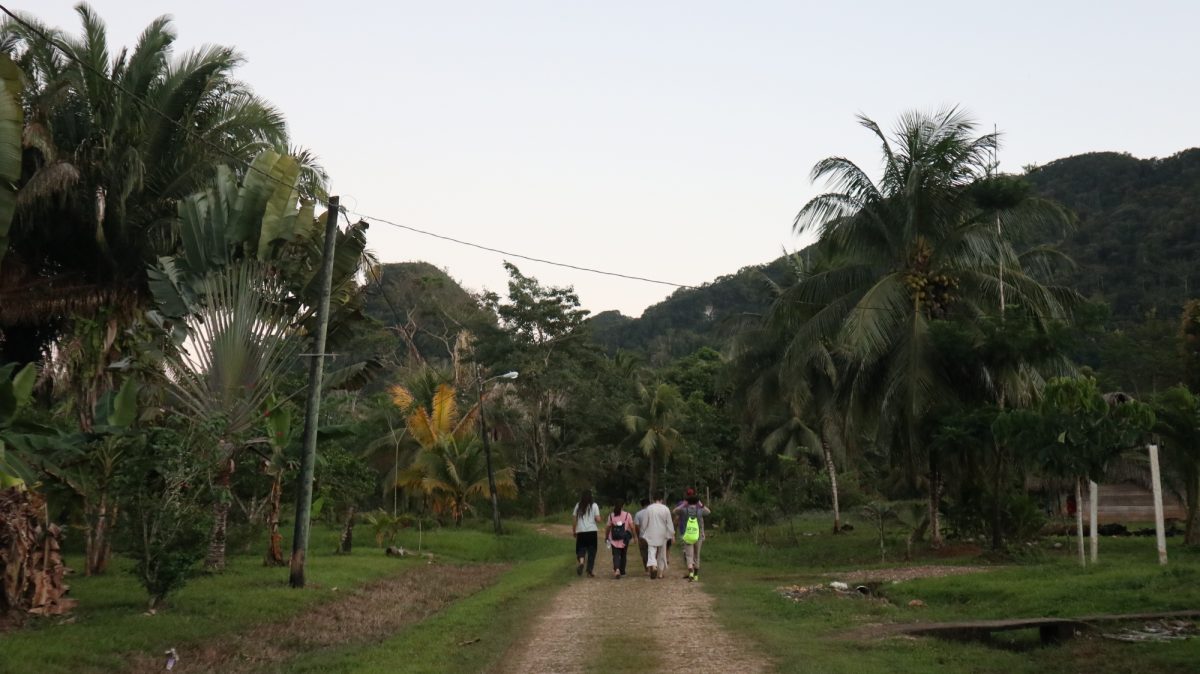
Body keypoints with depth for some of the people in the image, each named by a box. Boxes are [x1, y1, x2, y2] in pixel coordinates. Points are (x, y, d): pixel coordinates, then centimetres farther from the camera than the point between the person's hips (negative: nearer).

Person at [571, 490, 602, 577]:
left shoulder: (578, 506, 6)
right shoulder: (594, 506, 0)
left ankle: (581, 561, -20)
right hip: (592, 531, -1)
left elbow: (574, 520, 5)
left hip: (580, 531, 1)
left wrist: (574, 531, 15)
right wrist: (601, 520, 15)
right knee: (591, 551, 8)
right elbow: (598, 519, -7)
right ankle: (589, 571, 6)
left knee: (580, 549, 10)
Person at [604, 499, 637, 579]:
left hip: (614, 539, -1)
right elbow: (632, 526, -6)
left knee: (616, 555, -2)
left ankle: (617, 570, -25)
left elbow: (608, 527, 1)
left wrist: (606, 536, 14)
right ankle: (622, 571, 28)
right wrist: (634, 536, 4)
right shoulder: (627, 515, -4)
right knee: (623, 555, 18)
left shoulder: (611, 515, -2)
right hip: (624, 539, 1)